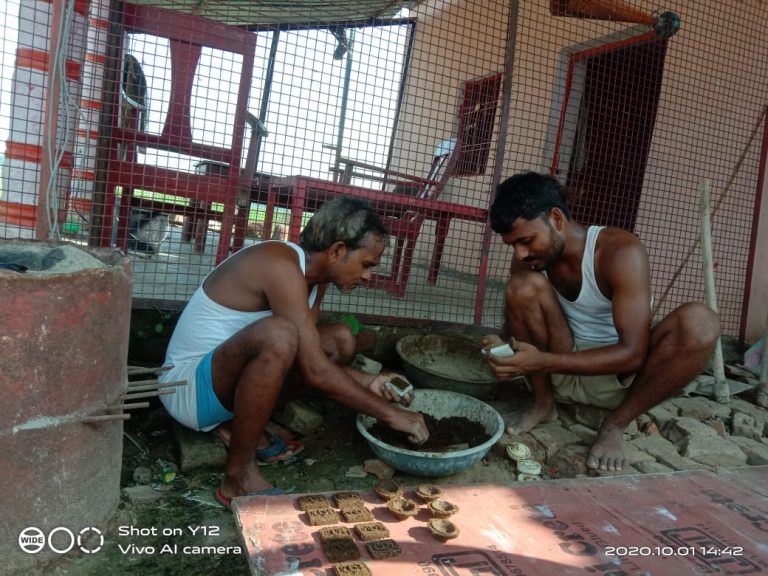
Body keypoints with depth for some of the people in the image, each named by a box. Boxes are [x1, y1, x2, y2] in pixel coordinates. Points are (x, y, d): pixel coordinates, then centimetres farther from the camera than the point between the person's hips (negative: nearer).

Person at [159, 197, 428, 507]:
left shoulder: (315, 271, 2)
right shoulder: (282, 266, -26)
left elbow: (309, 358, 7)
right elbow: (315, 372, -30)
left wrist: (366, 382, -4)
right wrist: (390, 414, -23)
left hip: (226, 374, 9)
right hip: (189, 386, -9)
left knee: (340, 340, 4)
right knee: (278, 333, -37)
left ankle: (241, 423, 5)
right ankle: (239, 477, -20)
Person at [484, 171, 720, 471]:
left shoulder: (622, 252, -24)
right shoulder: (528, 260, -9)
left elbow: (633, 353, -29)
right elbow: (514, 325, 0)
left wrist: (543, 361, -38)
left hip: (619, 376, -2)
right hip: (562, 374, 3)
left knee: (699, 322, -31)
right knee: (524, 285, -23)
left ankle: (615, 424, -13)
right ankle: (543, 403, -7)